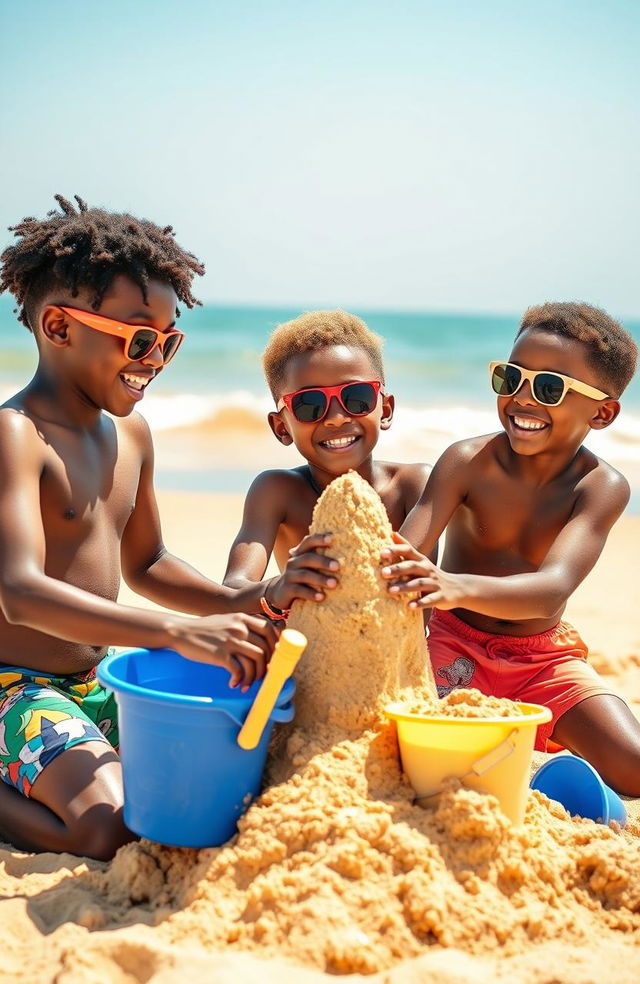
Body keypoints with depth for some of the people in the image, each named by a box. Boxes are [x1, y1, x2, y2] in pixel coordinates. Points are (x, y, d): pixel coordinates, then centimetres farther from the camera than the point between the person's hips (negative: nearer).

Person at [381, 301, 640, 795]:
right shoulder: (468, 462, -15)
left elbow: (553, 589, -33)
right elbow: (402, 554, -26)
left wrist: (459, 587, -54)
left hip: (546, 657, 1)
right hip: (456, 646, -1)